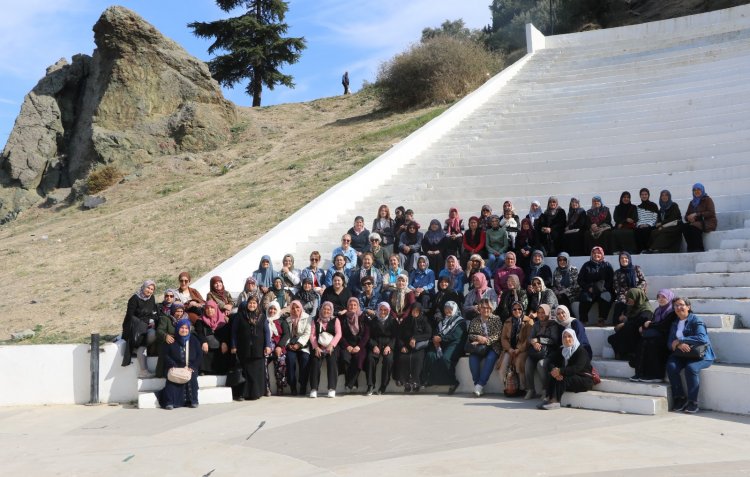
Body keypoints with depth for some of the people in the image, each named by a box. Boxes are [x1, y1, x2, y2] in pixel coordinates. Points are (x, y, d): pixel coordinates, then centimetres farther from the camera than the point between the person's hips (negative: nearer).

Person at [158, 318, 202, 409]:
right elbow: (166, 355, 6)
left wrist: (192, 367, -9)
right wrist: (172, 365, -13)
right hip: (175, 367, 0)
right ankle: (170, 402, -31)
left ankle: (192, 401, -20)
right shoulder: (172, 341, 11)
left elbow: (199, 356, 7)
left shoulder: (194, 340, 11)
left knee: (191, 377, -31)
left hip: (190, 367, 0)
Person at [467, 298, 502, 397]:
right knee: (473, 358, -29)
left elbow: (498, 334, -3)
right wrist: (478, 338, -14)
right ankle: (477, 384, -26)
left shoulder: (496, 319, 8)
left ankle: (480, 385, -33)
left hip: (492, 346, -2)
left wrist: (486, 340, -17)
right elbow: (470, 335, 7)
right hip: (478, 348, 2)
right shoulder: (474, 321, 15)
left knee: (490, 358, -33)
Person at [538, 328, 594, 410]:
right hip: (572, 377, 7)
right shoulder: (562, 351, 10)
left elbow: (577, 368, -27)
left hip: (584, 379, -7)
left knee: (562, 379, -31)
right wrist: (555, 370, -27)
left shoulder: (581, 351, -11)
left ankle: (555, 401, -35)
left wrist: (560, 371, -37)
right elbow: (552, 363, -2)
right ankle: (549, 398, -29)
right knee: (551, 375, -18)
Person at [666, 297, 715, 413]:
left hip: (700, 355, -5)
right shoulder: (674, 323, 15)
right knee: (671, 366, -25)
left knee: (691, 368, -34)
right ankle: (679, 398, -12)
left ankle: (693, 402, -19)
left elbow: (701, 338, -21)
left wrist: (679, 341, -18)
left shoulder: (696, 320, -4)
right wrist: (679, 345, -19)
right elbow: (670, 343, 6)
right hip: (681, 354, 5)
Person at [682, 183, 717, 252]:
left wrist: (697, 214, -16)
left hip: (707, 223, -5)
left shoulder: (707, 200, 5)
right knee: (684, 226, -29)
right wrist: (689, 218, -10)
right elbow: (686, 216, 16)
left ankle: (699, 249, -27)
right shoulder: (692, 202, 21)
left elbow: (711, 213, -9)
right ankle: (691, 249, -28)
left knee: (693, 227, -36)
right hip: (695, 223, 5)